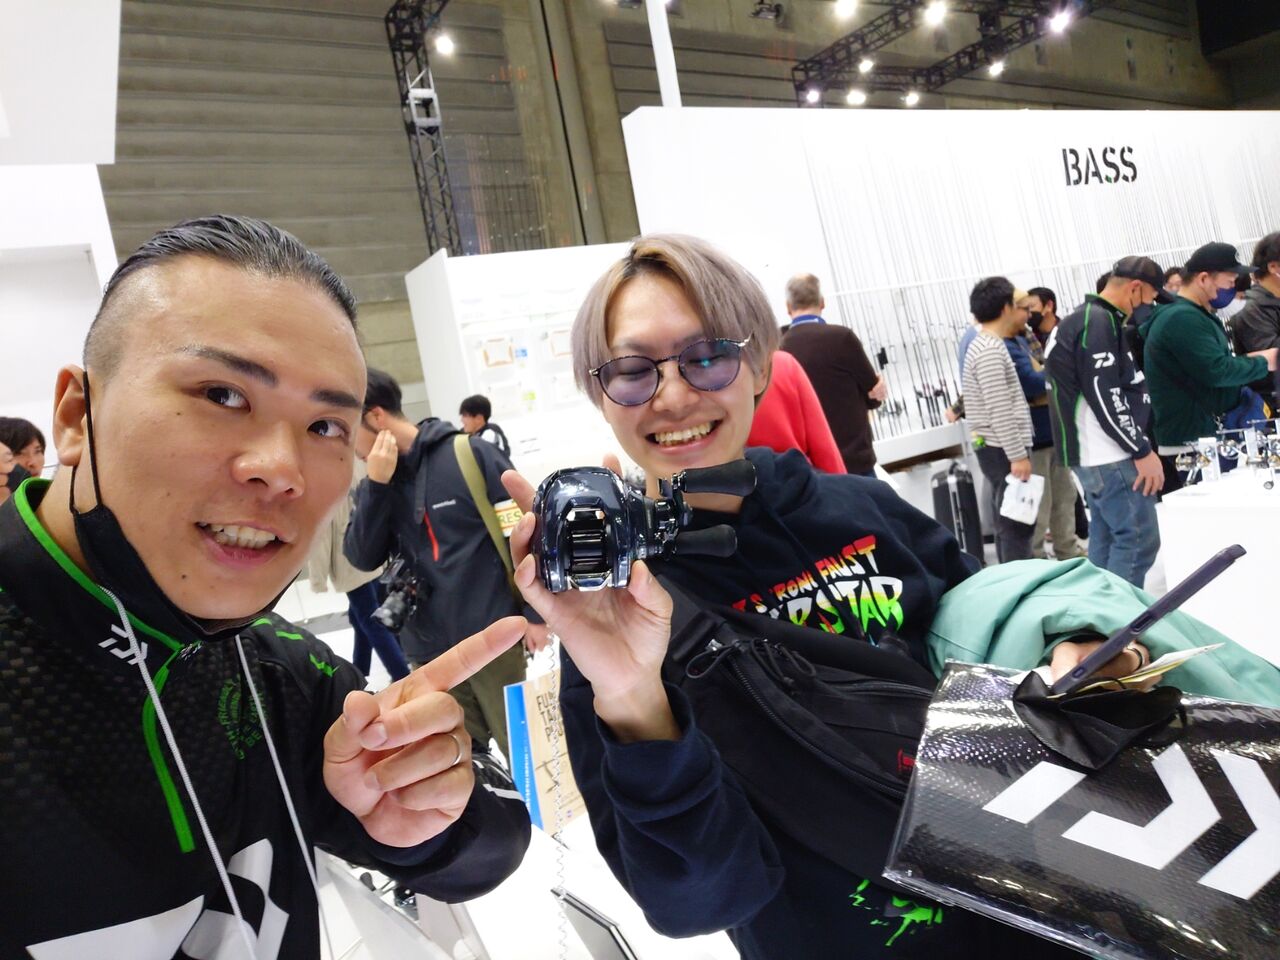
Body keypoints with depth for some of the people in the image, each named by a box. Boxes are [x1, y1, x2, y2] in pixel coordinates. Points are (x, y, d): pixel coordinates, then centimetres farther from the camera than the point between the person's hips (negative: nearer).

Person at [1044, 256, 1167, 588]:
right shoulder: (1099, 323, -15)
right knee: (1139, 540, -7)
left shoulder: (1084, 320, 17)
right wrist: (1142, 451, -17)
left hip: (1094, 455, 11)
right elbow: (1106, 398, -21)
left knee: (1107, 539, 14)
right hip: (1110, 457, -11)